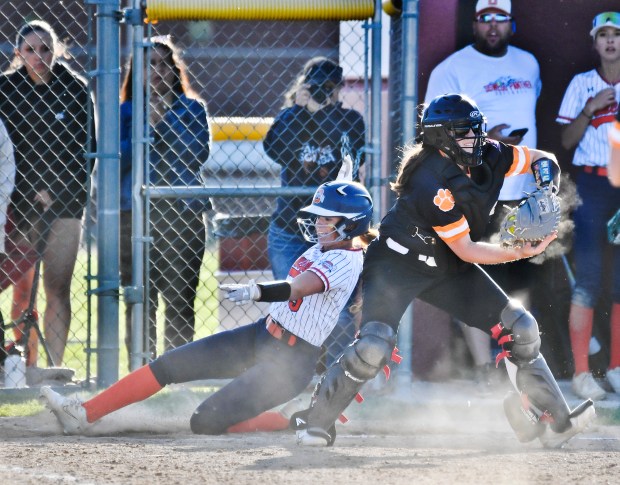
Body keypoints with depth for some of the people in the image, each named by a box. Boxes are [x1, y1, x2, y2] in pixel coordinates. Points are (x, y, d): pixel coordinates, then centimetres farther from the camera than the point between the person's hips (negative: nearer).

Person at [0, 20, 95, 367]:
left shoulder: (75, 89, 3)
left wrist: (55, 190, -6)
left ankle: (54, 367, -2)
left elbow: (87, 146, 4)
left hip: (64, 199, 0)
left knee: (58, 289, -4)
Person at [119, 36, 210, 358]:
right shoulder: (127, 111, 11)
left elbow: (198, 153, -5)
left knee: (180, 301, -4)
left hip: (182, 213, -1)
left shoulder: (191, 108, 9)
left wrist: (166, 120, -9)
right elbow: (116, 159, -1)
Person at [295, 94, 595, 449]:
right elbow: (466, 250, -25)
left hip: (446, 269, 8)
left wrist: (547, 188, -14)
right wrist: (521, 253, -29)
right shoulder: (433, 183, -29)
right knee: (372, 349, -25)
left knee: (520, 328, 0)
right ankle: (316, 422, -7)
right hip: (399, 262, -8)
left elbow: (542, 159, 7)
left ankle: (554, 422, 8)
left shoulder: (487, 156, -8)